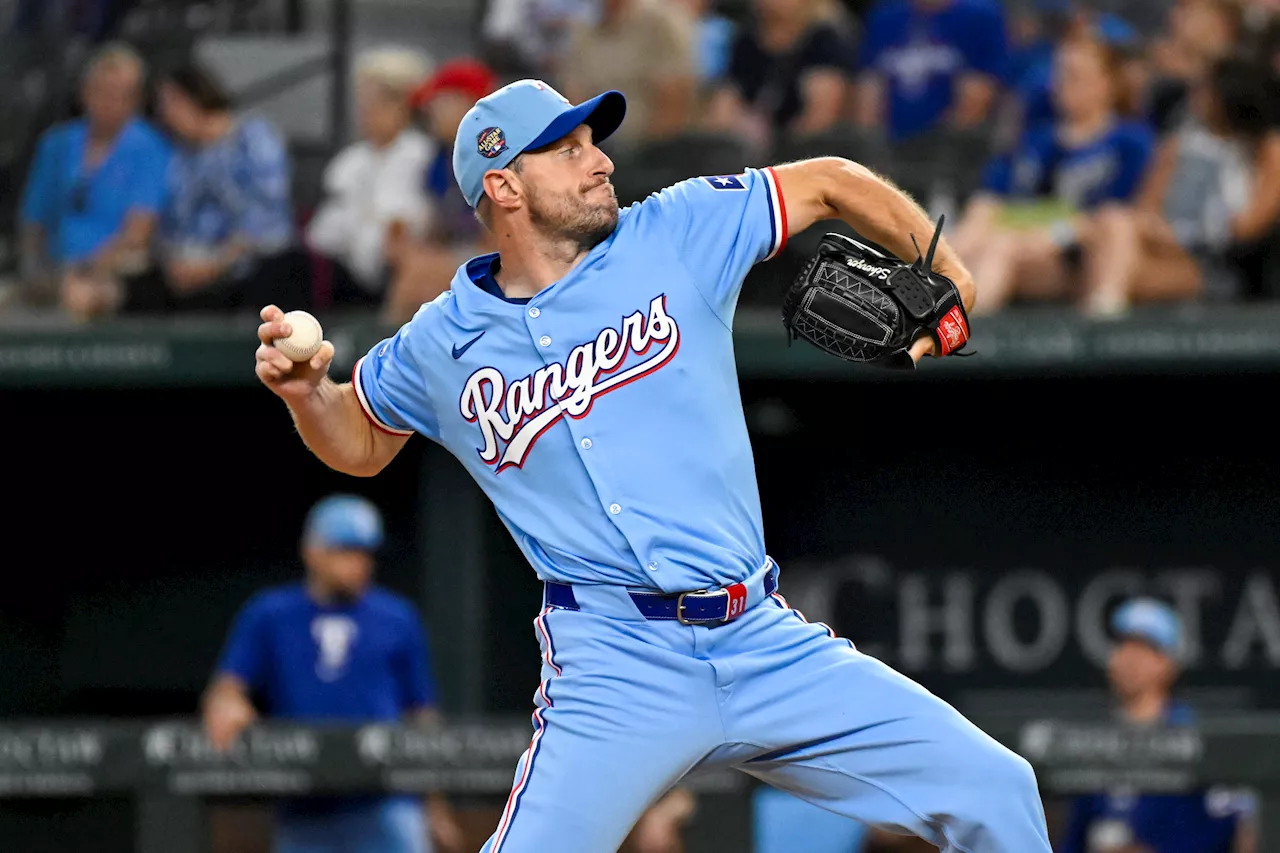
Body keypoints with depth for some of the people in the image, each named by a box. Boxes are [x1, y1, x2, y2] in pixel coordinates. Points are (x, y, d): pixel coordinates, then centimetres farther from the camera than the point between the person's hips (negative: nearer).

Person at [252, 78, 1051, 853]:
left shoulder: (678, 235, 5)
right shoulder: (439, 348, 6)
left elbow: (832, 184, 16)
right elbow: (361, 443, 24)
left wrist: (945, 277, 10)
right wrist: (305, 391, 4)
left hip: (765, 643, 2)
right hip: (617, 668, -2)